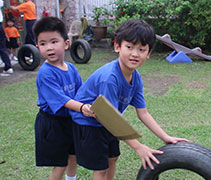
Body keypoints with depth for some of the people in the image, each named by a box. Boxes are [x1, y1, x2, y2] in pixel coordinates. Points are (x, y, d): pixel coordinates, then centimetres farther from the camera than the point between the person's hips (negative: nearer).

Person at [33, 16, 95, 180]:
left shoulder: (71, 68, 0)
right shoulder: (45, 73, -23)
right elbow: (61, 100, -29)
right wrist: (82, 108, -42)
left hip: (71, 119, 7)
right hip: (52, 123, -7)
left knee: (74, 154, 25)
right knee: (60, 164, 4)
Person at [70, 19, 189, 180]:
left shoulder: (136, 77, -10)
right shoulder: (109, 78, -35)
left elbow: (143, 113, -4)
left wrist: (166, 138, -9)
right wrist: (138, 147, -28)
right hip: (88, 123, -7)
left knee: (112, 158, 21)